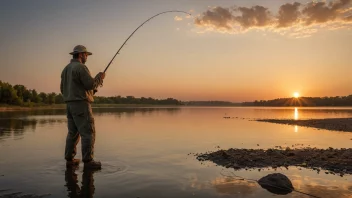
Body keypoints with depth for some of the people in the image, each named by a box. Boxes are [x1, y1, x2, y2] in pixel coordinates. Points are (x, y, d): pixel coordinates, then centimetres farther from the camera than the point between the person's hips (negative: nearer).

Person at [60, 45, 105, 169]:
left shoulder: (65, 69, 18)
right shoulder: (80, 67, -11)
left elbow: (63, 89, 21)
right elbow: (91, 84, -18)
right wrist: (99, 77, 1)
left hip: (69, 104, 9)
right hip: (81, 104, -9)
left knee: (73, 132, 12)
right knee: (88, 132, -7)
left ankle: (69, 159, 15)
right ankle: (88, 161, -7)